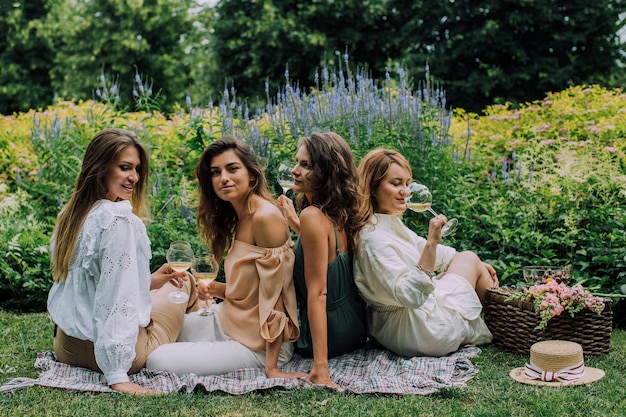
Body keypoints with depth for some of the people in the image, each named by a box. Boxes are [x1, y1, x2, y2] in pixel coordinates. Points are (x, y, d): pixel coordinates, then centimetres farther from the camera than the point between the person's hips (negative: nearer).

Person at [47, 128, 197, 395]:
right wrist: (117, 375, -26)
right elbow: (117, 297, -28)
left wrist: (148, 282, 14)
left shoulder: (71, 213, 2)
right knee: (182, 282, 20)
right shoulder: (120, 220, -24)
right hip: (107, 350, -7)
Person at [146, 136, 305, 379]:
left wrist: (272, 368, -24)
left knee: (158, 361, -14)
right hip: (229, 321, 9)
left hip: (259, 344, -9)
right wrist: (218, 290, -6)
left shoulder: (265, 216, -22)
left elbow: (273, 293, -24)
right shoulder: (239, 217, 7)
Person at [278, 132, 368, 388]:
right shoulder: (340, 214, -1)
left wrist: (320, 367, -29)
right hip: (356, 327, 8)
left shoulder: (313, 216, -25)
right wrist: (296, 224, 13)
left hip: (329, 335, -8)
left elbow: (317, 293, -29)